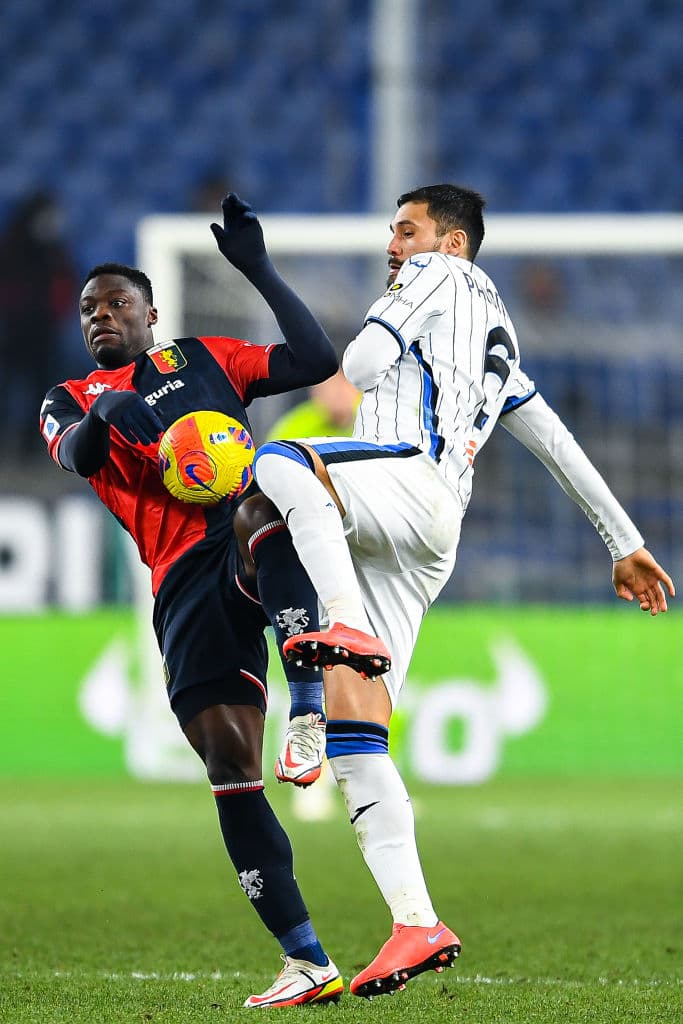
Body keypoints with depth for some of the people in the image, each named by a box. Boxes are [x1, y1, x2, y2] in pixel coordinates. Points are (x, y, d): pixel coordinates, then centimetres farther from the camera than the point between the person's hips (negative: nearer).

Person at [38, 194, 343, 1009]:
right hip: (184, 577, 1)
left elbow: (316, 361, 13)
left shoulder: (199, 359, 24)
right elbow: (75, 455, -1)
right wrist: (102, 420, -23)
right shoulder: (71, 401, 24)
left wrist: (257, 269, 12)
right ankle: (306, 962, -7)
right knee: (226, 759, -9)